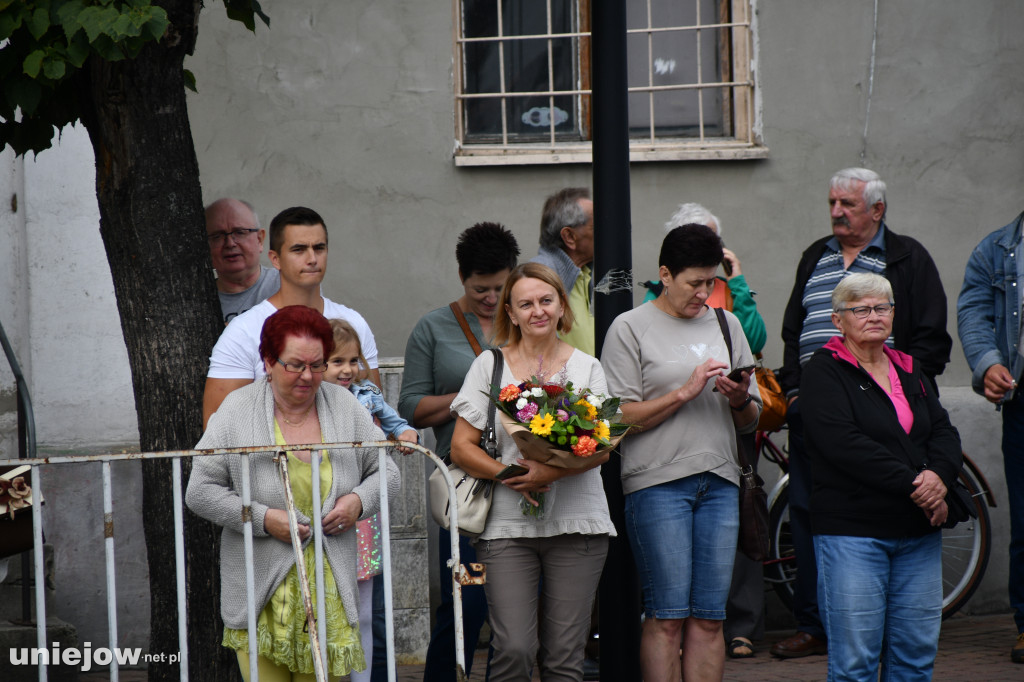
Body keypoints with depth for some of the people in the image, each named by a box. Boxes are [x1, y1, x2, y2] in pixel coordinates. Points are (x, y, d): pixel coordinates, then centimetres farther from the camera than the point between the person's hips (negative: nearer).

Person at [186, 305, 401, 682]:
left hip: (329, 590, 2)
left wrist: (359, 500, -7)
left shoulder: (345, 405, 8)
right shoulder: (236, 411, -1)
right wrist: (263, 518, -13)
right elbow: (200, 491, -3)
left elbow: (387, 473, 14)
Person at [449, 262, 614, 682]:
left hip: (576, 522, 1)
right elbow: (462, 447, 4)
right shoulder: (490, 365, 8)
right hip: (508, 525, -1)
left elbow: (601, 448, 0)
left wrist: (553, 471, -18)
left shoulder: (586, 367, 11)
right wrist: (510, 477, -13)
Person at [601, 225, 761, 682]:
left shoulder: (725, 324, 17)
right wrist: (684, 392, -12)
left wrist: (740, 400, -3)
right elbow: (622, 418, -5)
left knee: (709, 617, 1)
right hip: (658, 480, -4)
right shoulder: (630, 328, 3)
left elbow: (750, 422, 19)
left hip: (719, 481, 4)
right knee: (667, 616, -7)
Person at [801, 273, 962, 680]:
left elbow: (944, 432, 10)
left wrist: (939, 475, -13)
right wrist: (913, 486, -18)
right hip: (852, 529, -6)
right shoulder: (823, 372, -3)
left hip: (919, 533, 6)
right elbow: (844, 444, -16)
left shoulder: (909, 371, 18)